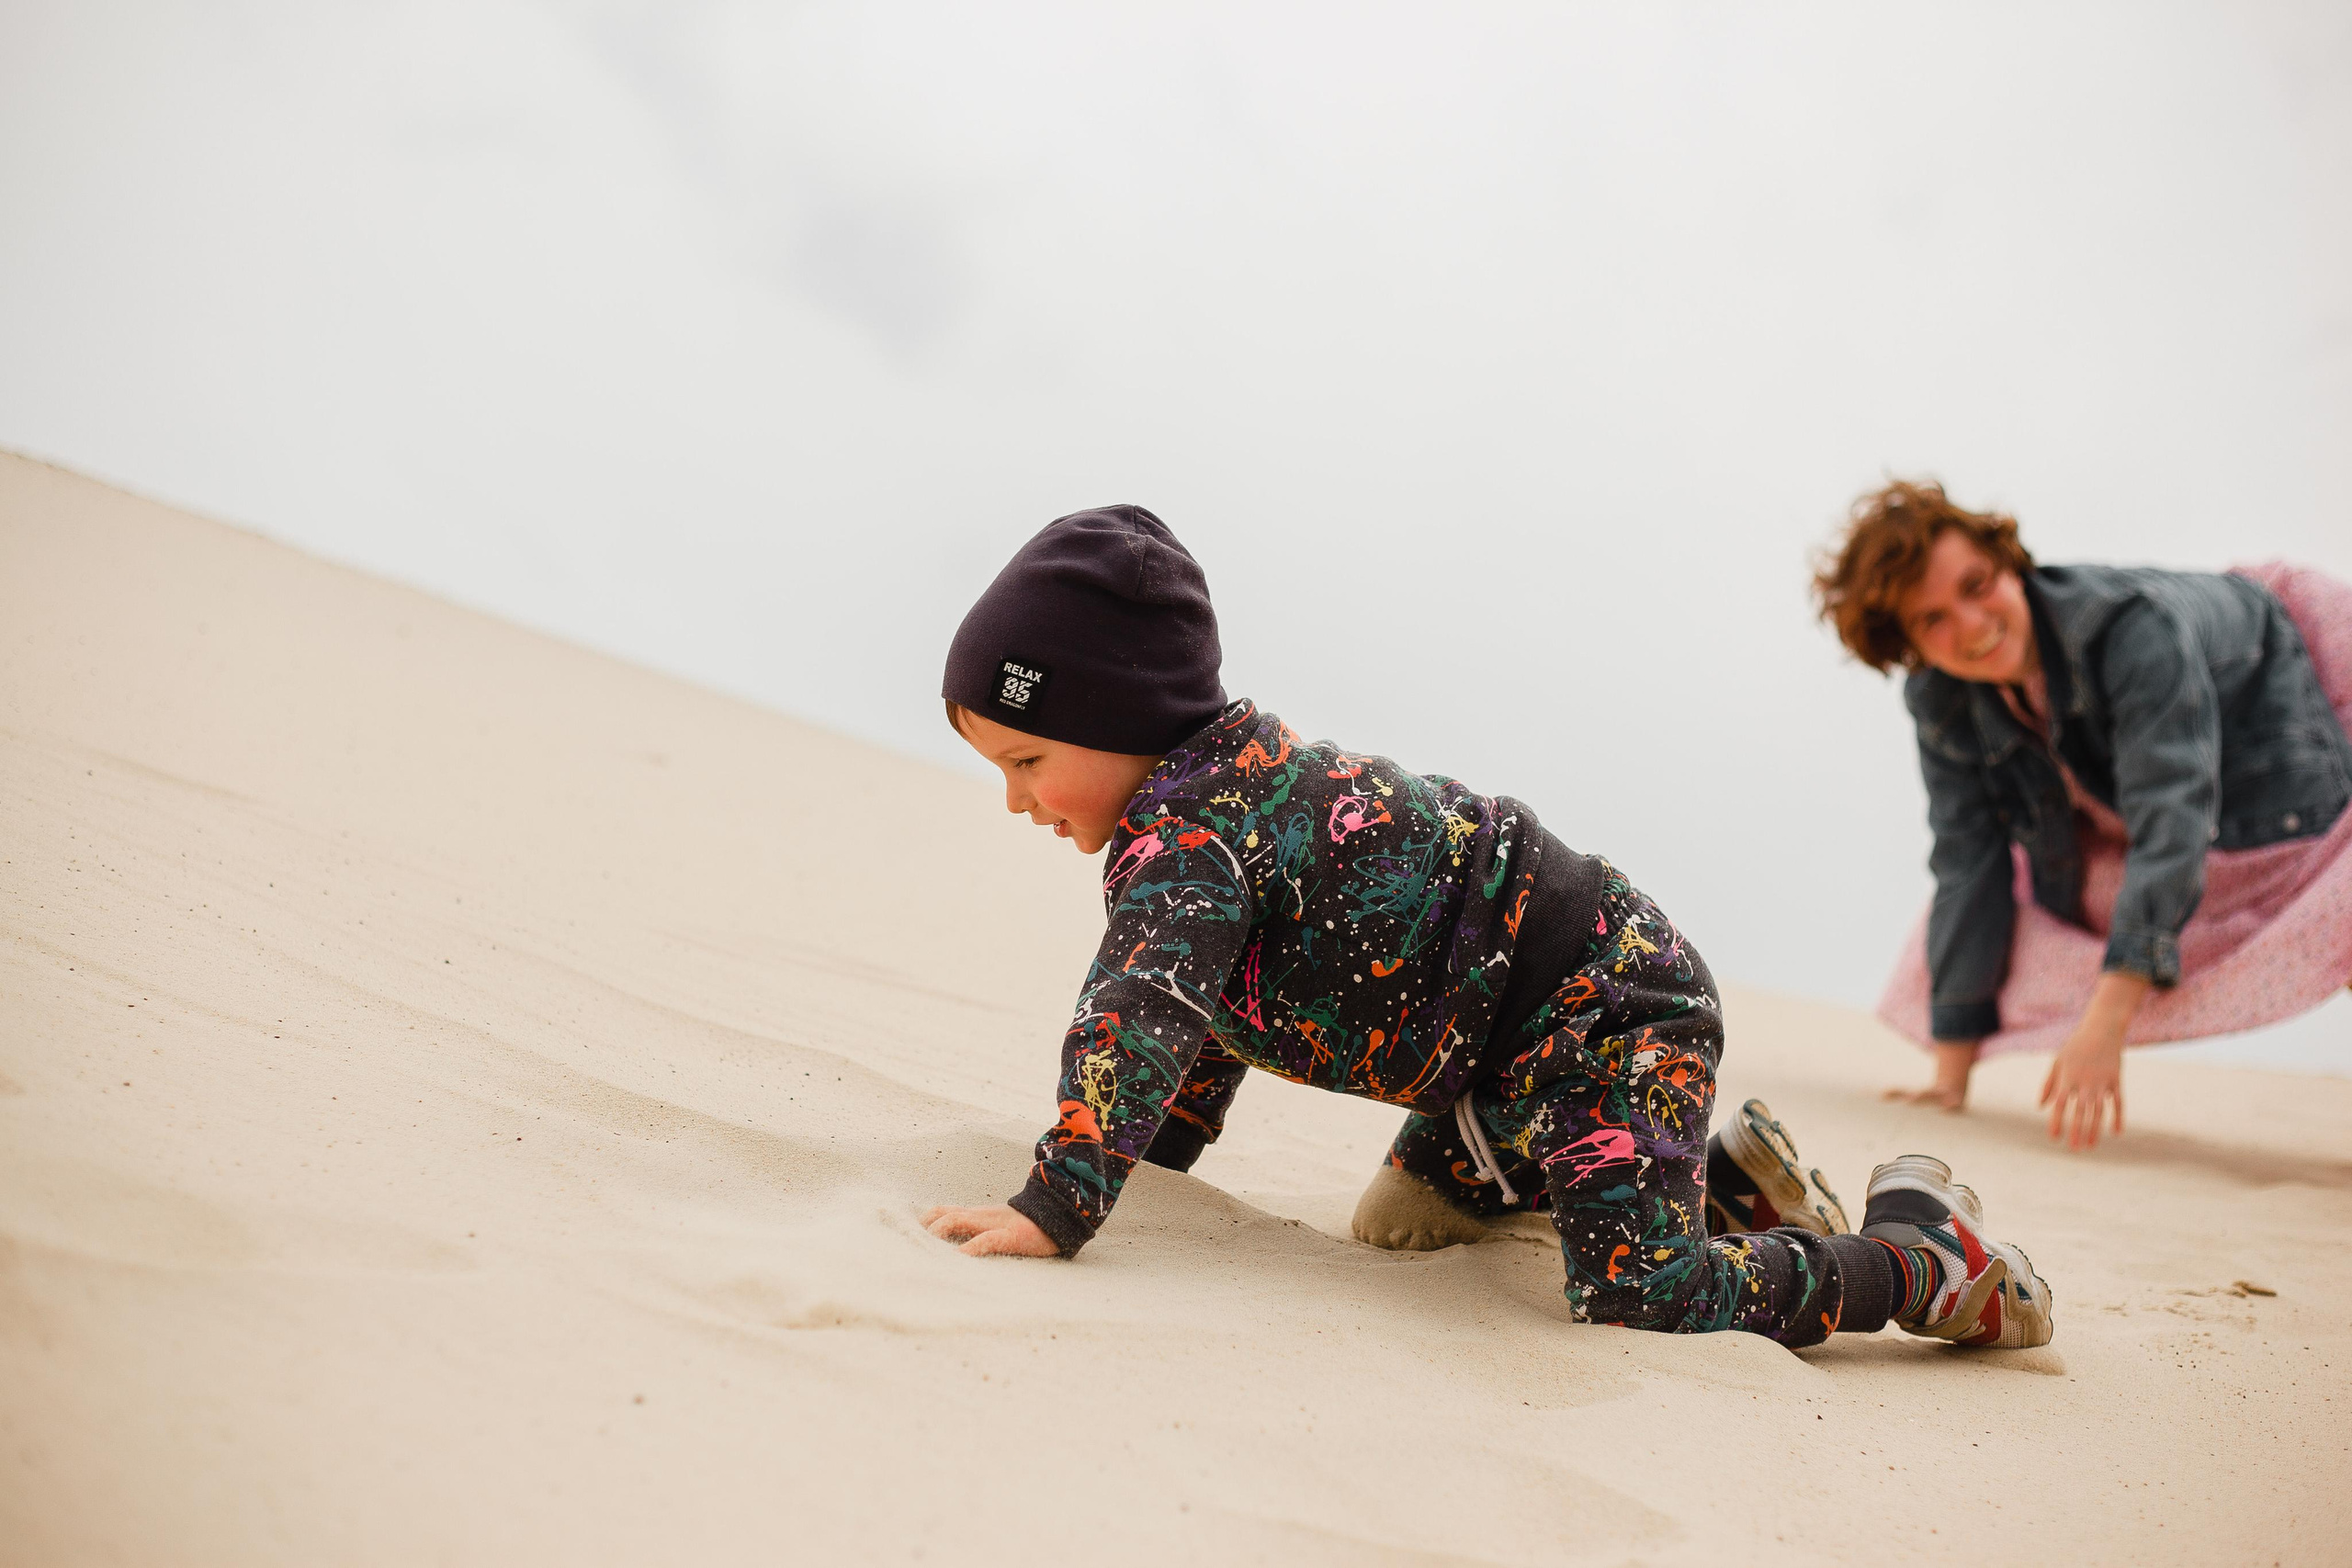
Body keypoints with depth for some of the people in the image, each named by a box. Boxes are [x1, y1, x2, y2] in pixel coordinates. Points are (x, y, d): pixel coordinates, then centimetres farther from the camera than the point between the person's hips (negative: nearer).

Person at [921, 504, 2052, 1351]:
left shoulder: (1185, 823, -24)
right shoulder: (1222, 778, 9)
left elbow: (1142, 1005, -40)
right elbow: (1212, 1002, 22)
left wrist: (1057, 1210, -45)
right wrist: (1159, 1152, 21)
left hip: (1603, 1007, -11)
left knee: (1641, 1289, -24)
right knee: (1412, 1210, 26)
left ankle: (1914, 1256, 0)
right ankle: (1724, 1170, 30)